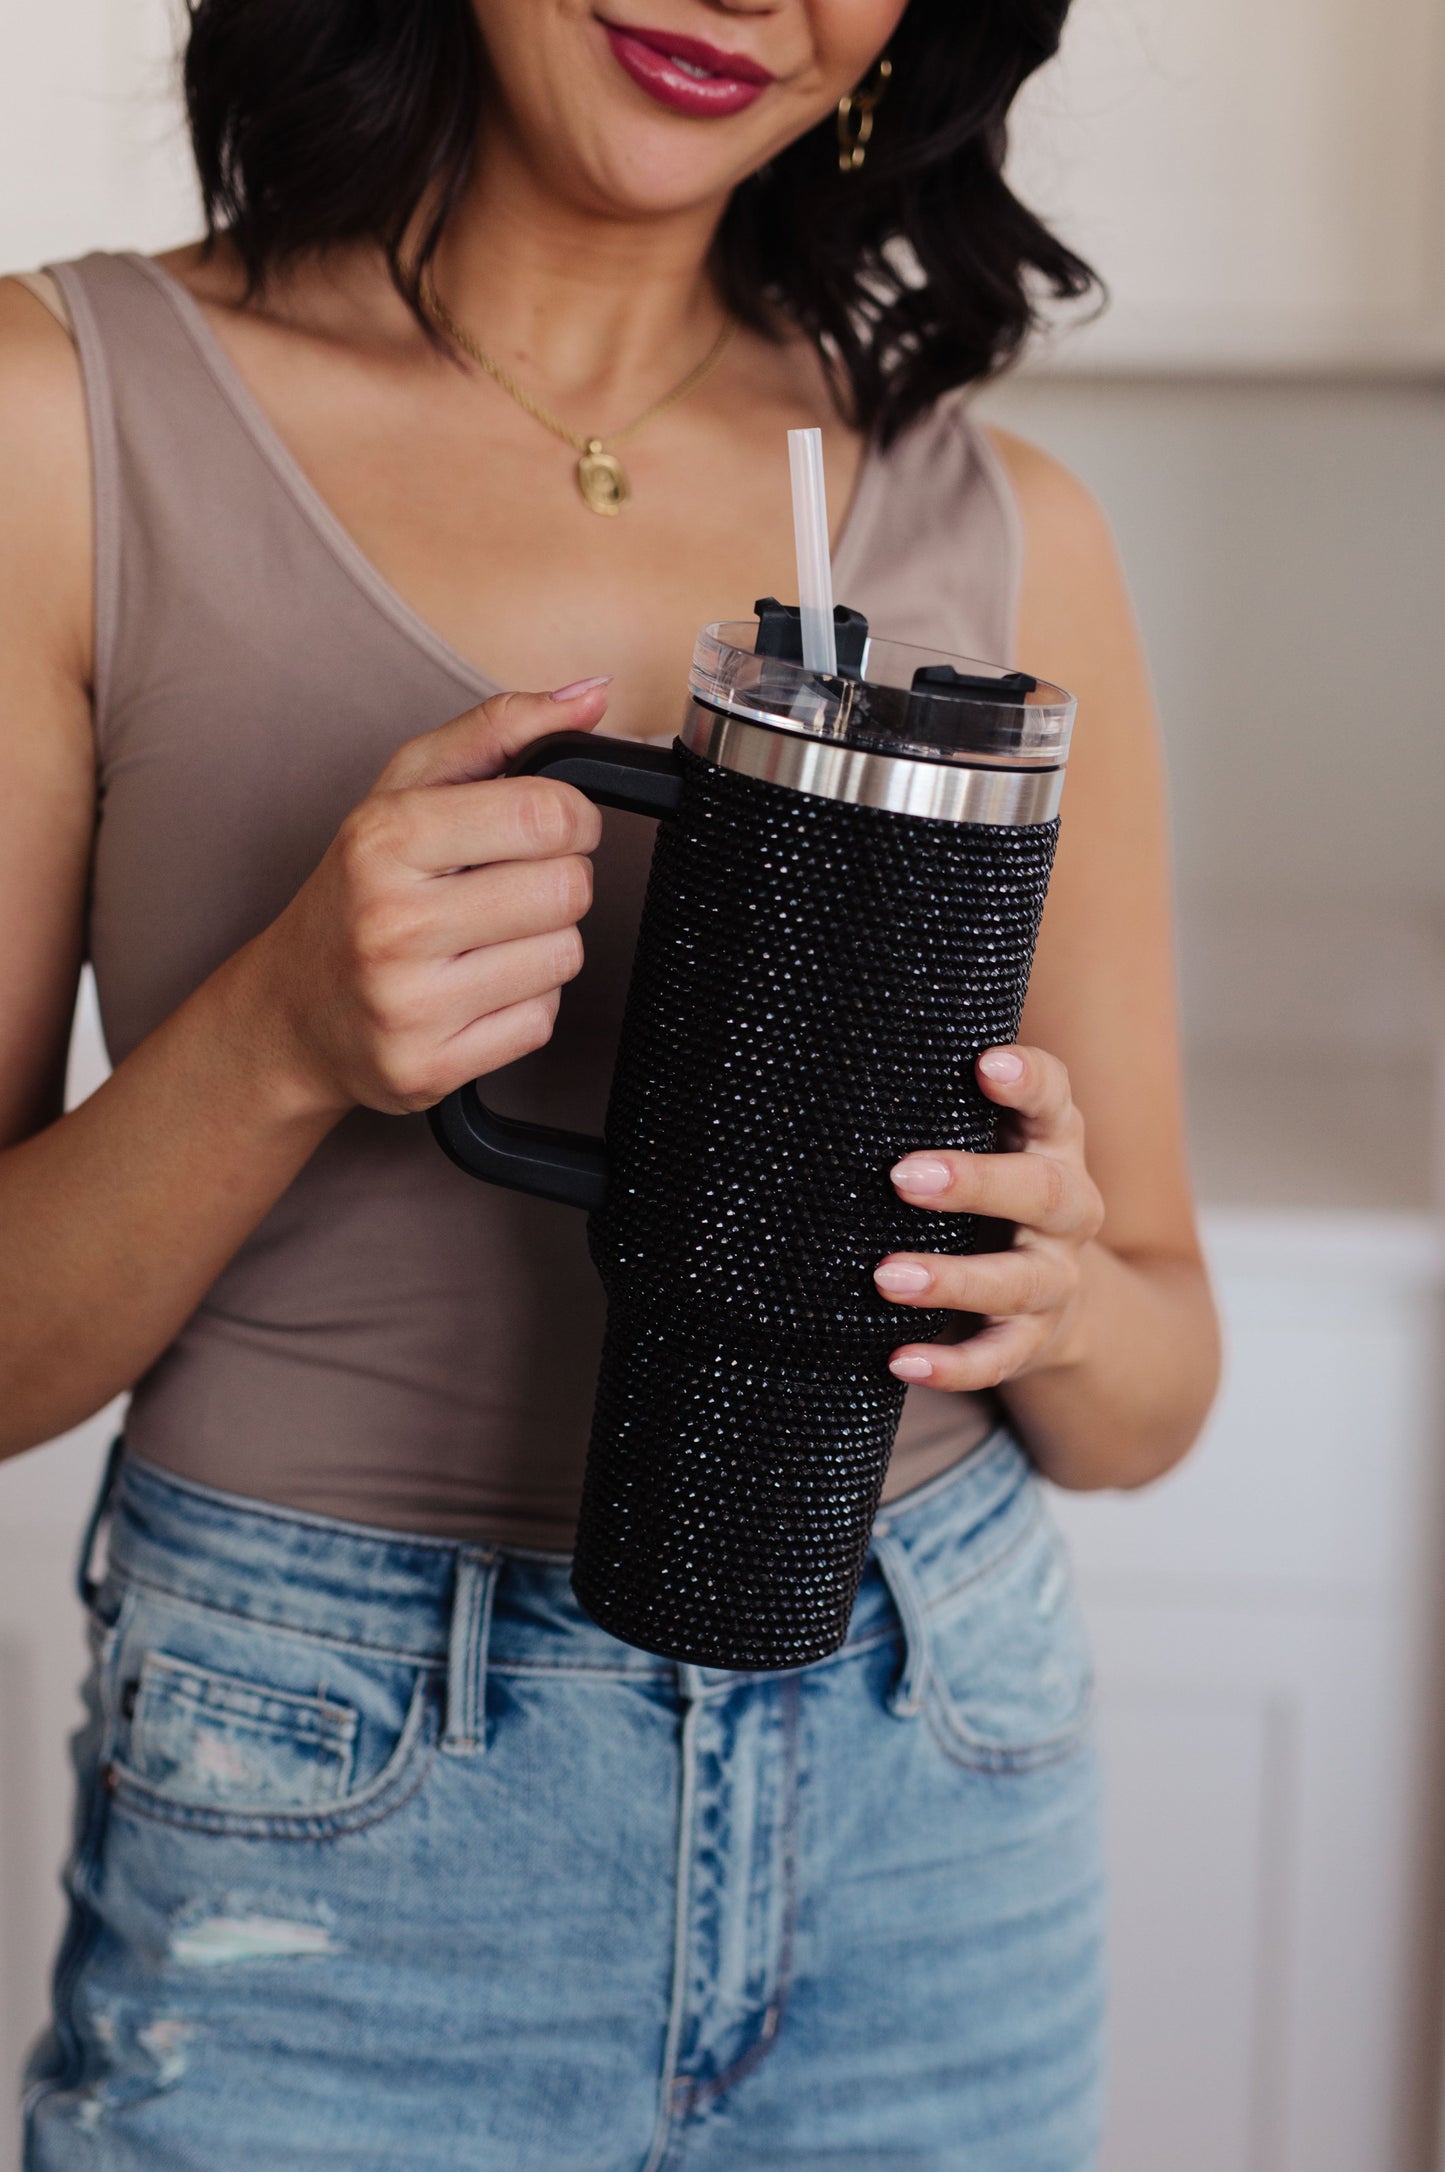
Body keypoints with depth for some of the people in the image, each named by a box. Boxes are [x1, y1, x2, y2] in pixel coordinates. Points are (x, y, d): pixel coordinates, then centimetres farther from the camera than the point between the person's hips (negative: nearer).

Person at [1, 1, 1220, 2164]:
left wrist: (1050, 1304, -15)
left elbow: (1157, 1385, 7)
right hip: (320, 1845, -3)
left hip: (937, 1821, 3)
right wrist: (281, 1045, -24)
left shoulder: (1010, 534, 1)